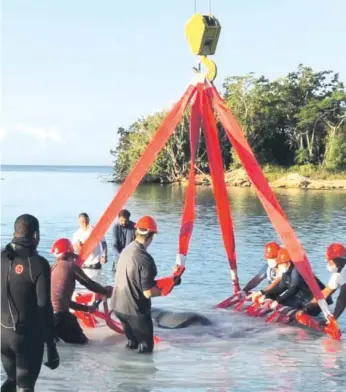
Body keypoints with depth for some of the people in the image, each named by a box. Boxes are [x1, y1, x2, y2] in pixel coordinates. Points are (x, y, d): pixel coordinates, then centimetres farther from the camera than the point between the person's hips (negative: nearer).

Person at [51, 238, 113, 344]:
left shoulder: (52, 268, 18)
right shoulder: (71, 265, -2)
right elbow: (89, 283, 3)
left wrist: (85, 308, 32)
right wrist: (106, 291, 22)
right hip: (59, 314, -7)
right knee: (81, 339, 10)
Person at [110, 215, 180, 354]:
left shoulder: (126, 250, 1)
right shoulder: (145, 259, -24)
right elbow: (148, 292, -22)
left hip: (118, 306, 8)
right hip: (135, 311, -8)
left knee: (132, 343, 22)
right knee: (146, 346, 6)